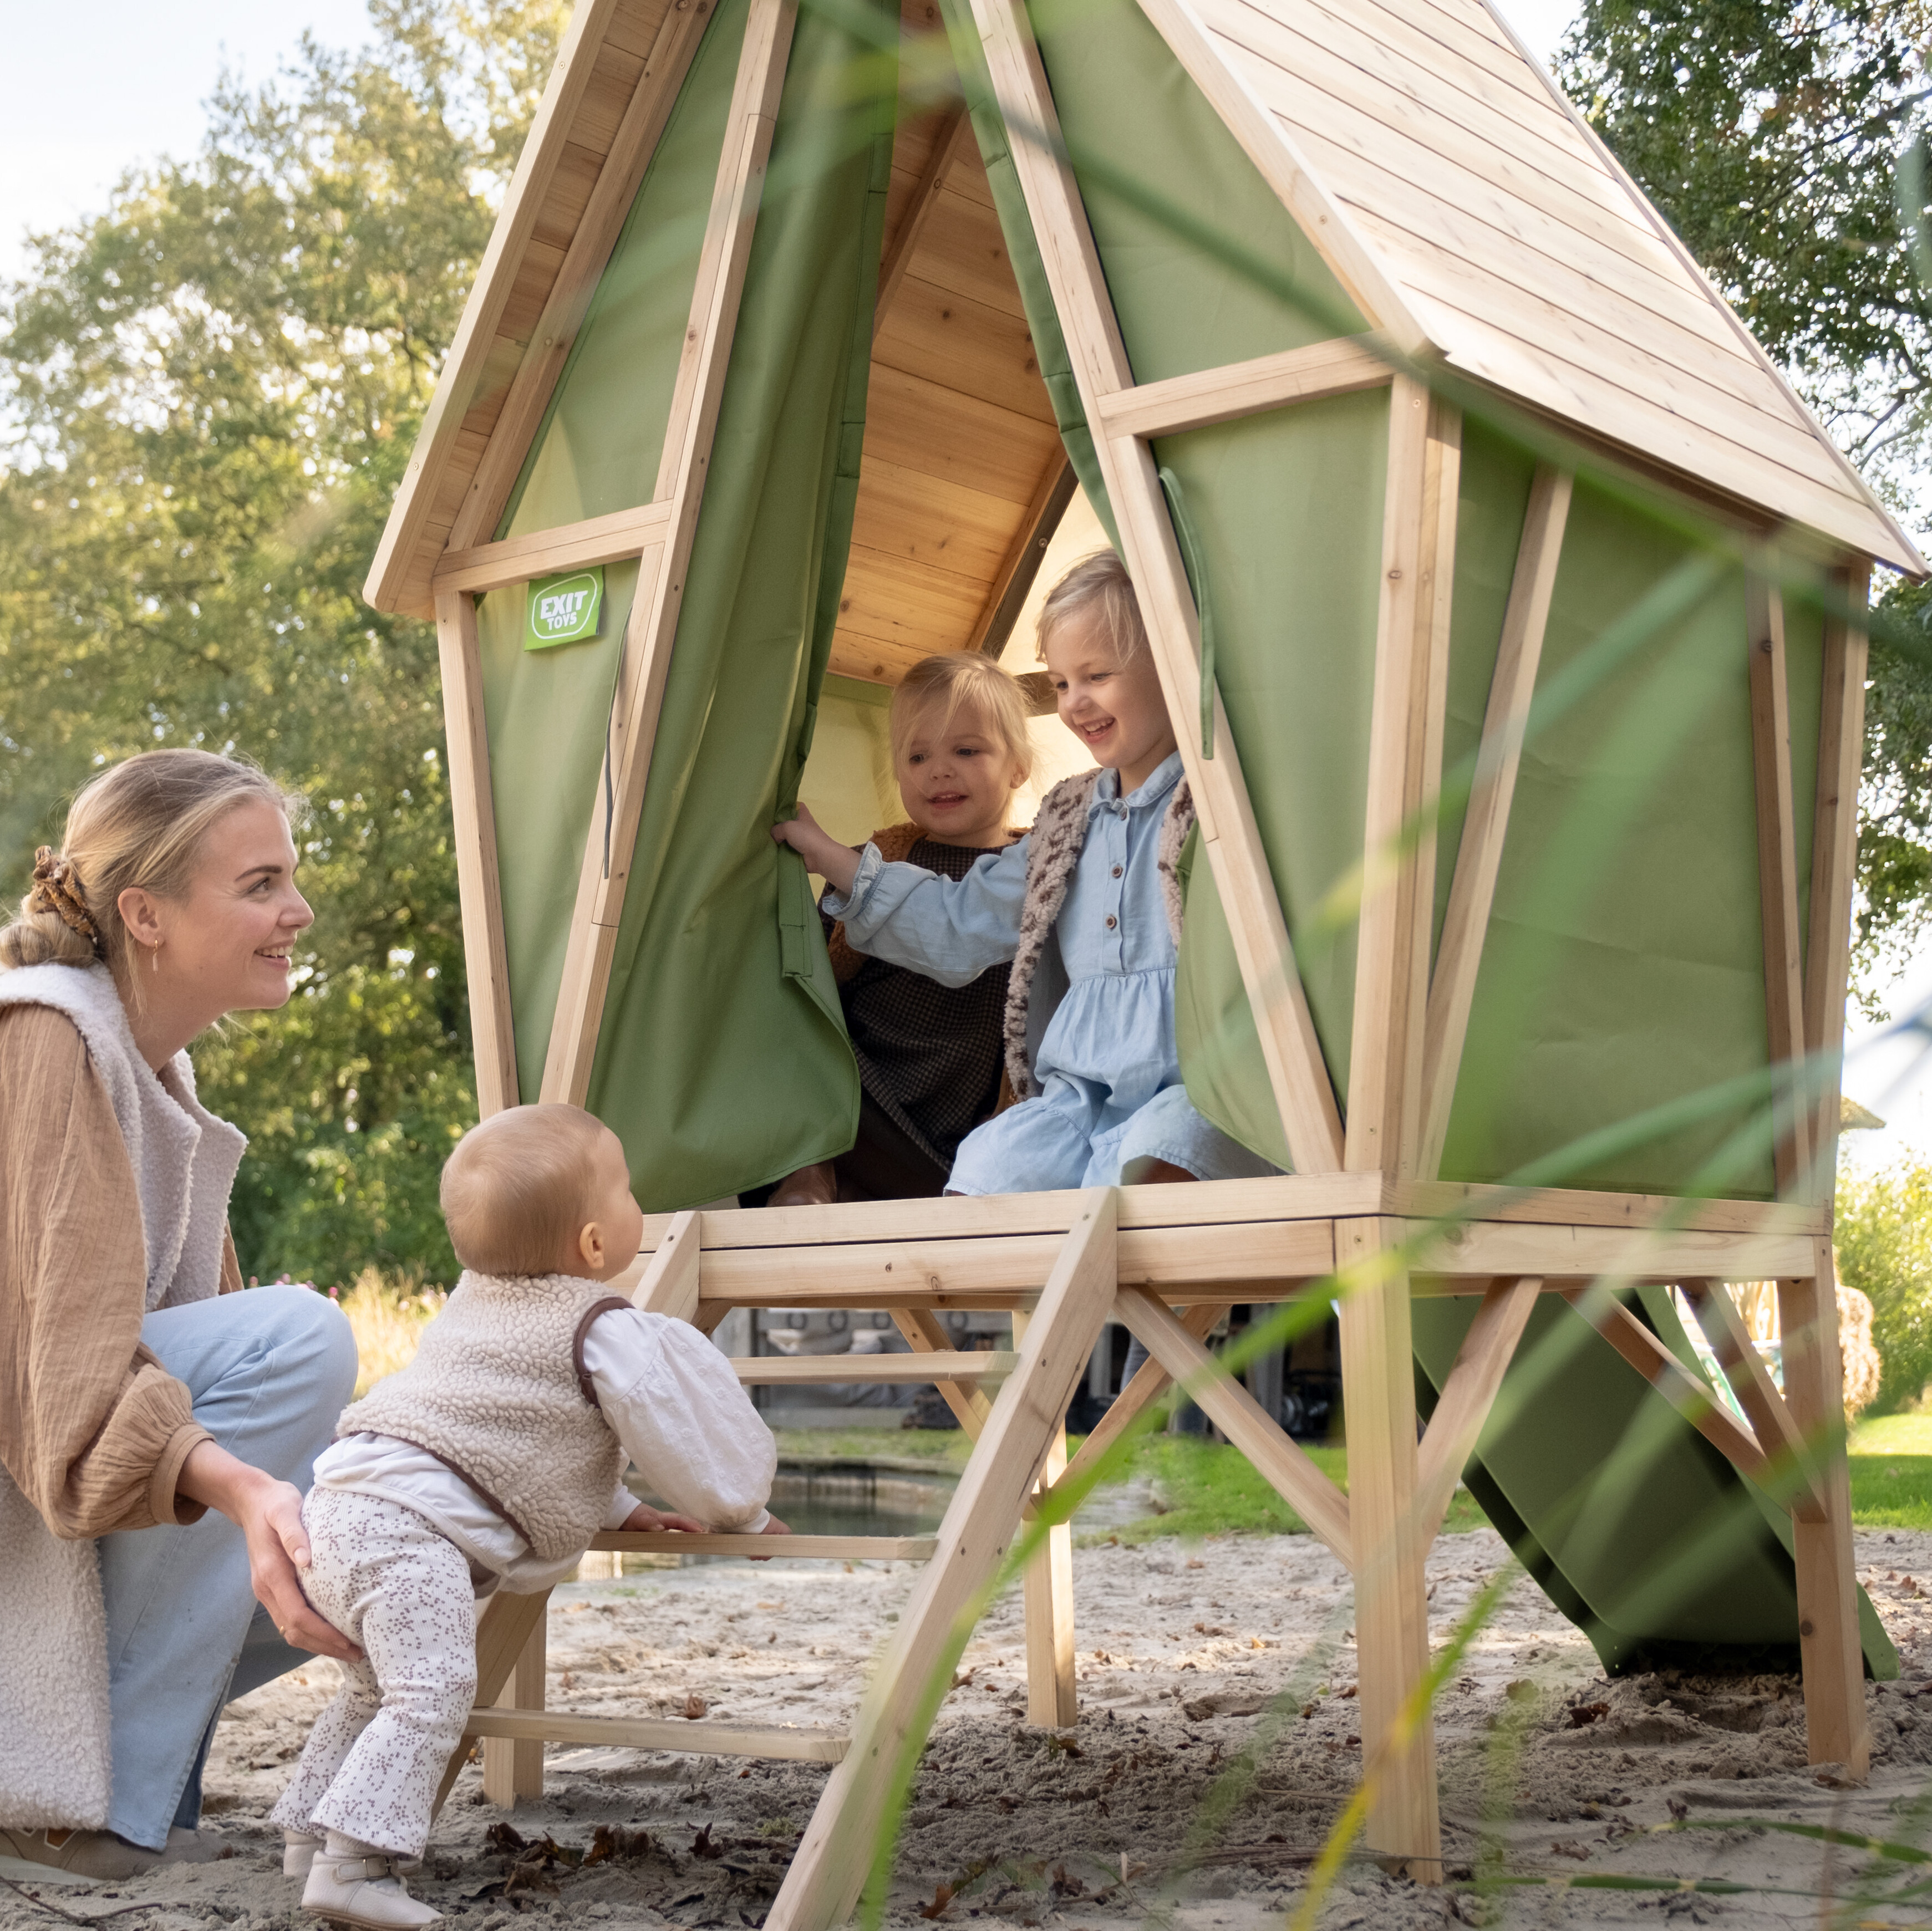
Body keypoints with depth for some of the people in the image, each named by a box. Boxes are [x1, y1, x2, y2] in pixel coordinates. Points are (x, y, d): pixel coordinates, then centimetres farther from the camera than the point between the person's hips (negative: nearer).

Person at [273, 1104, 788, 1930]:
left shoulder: (477, 1302, 24)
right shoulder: (605, 1334, -5)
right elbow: (681, 1431, 0)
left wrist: (615, 1509, 36)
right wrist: (742, 1511, 19)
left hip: (342, 1497, 10)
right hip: (406, 1527, -10)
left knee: (379, 1683, 25)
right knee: (431, 1692, -16)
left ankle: (311, 1828, 31)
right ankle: (353, 1861, -25)